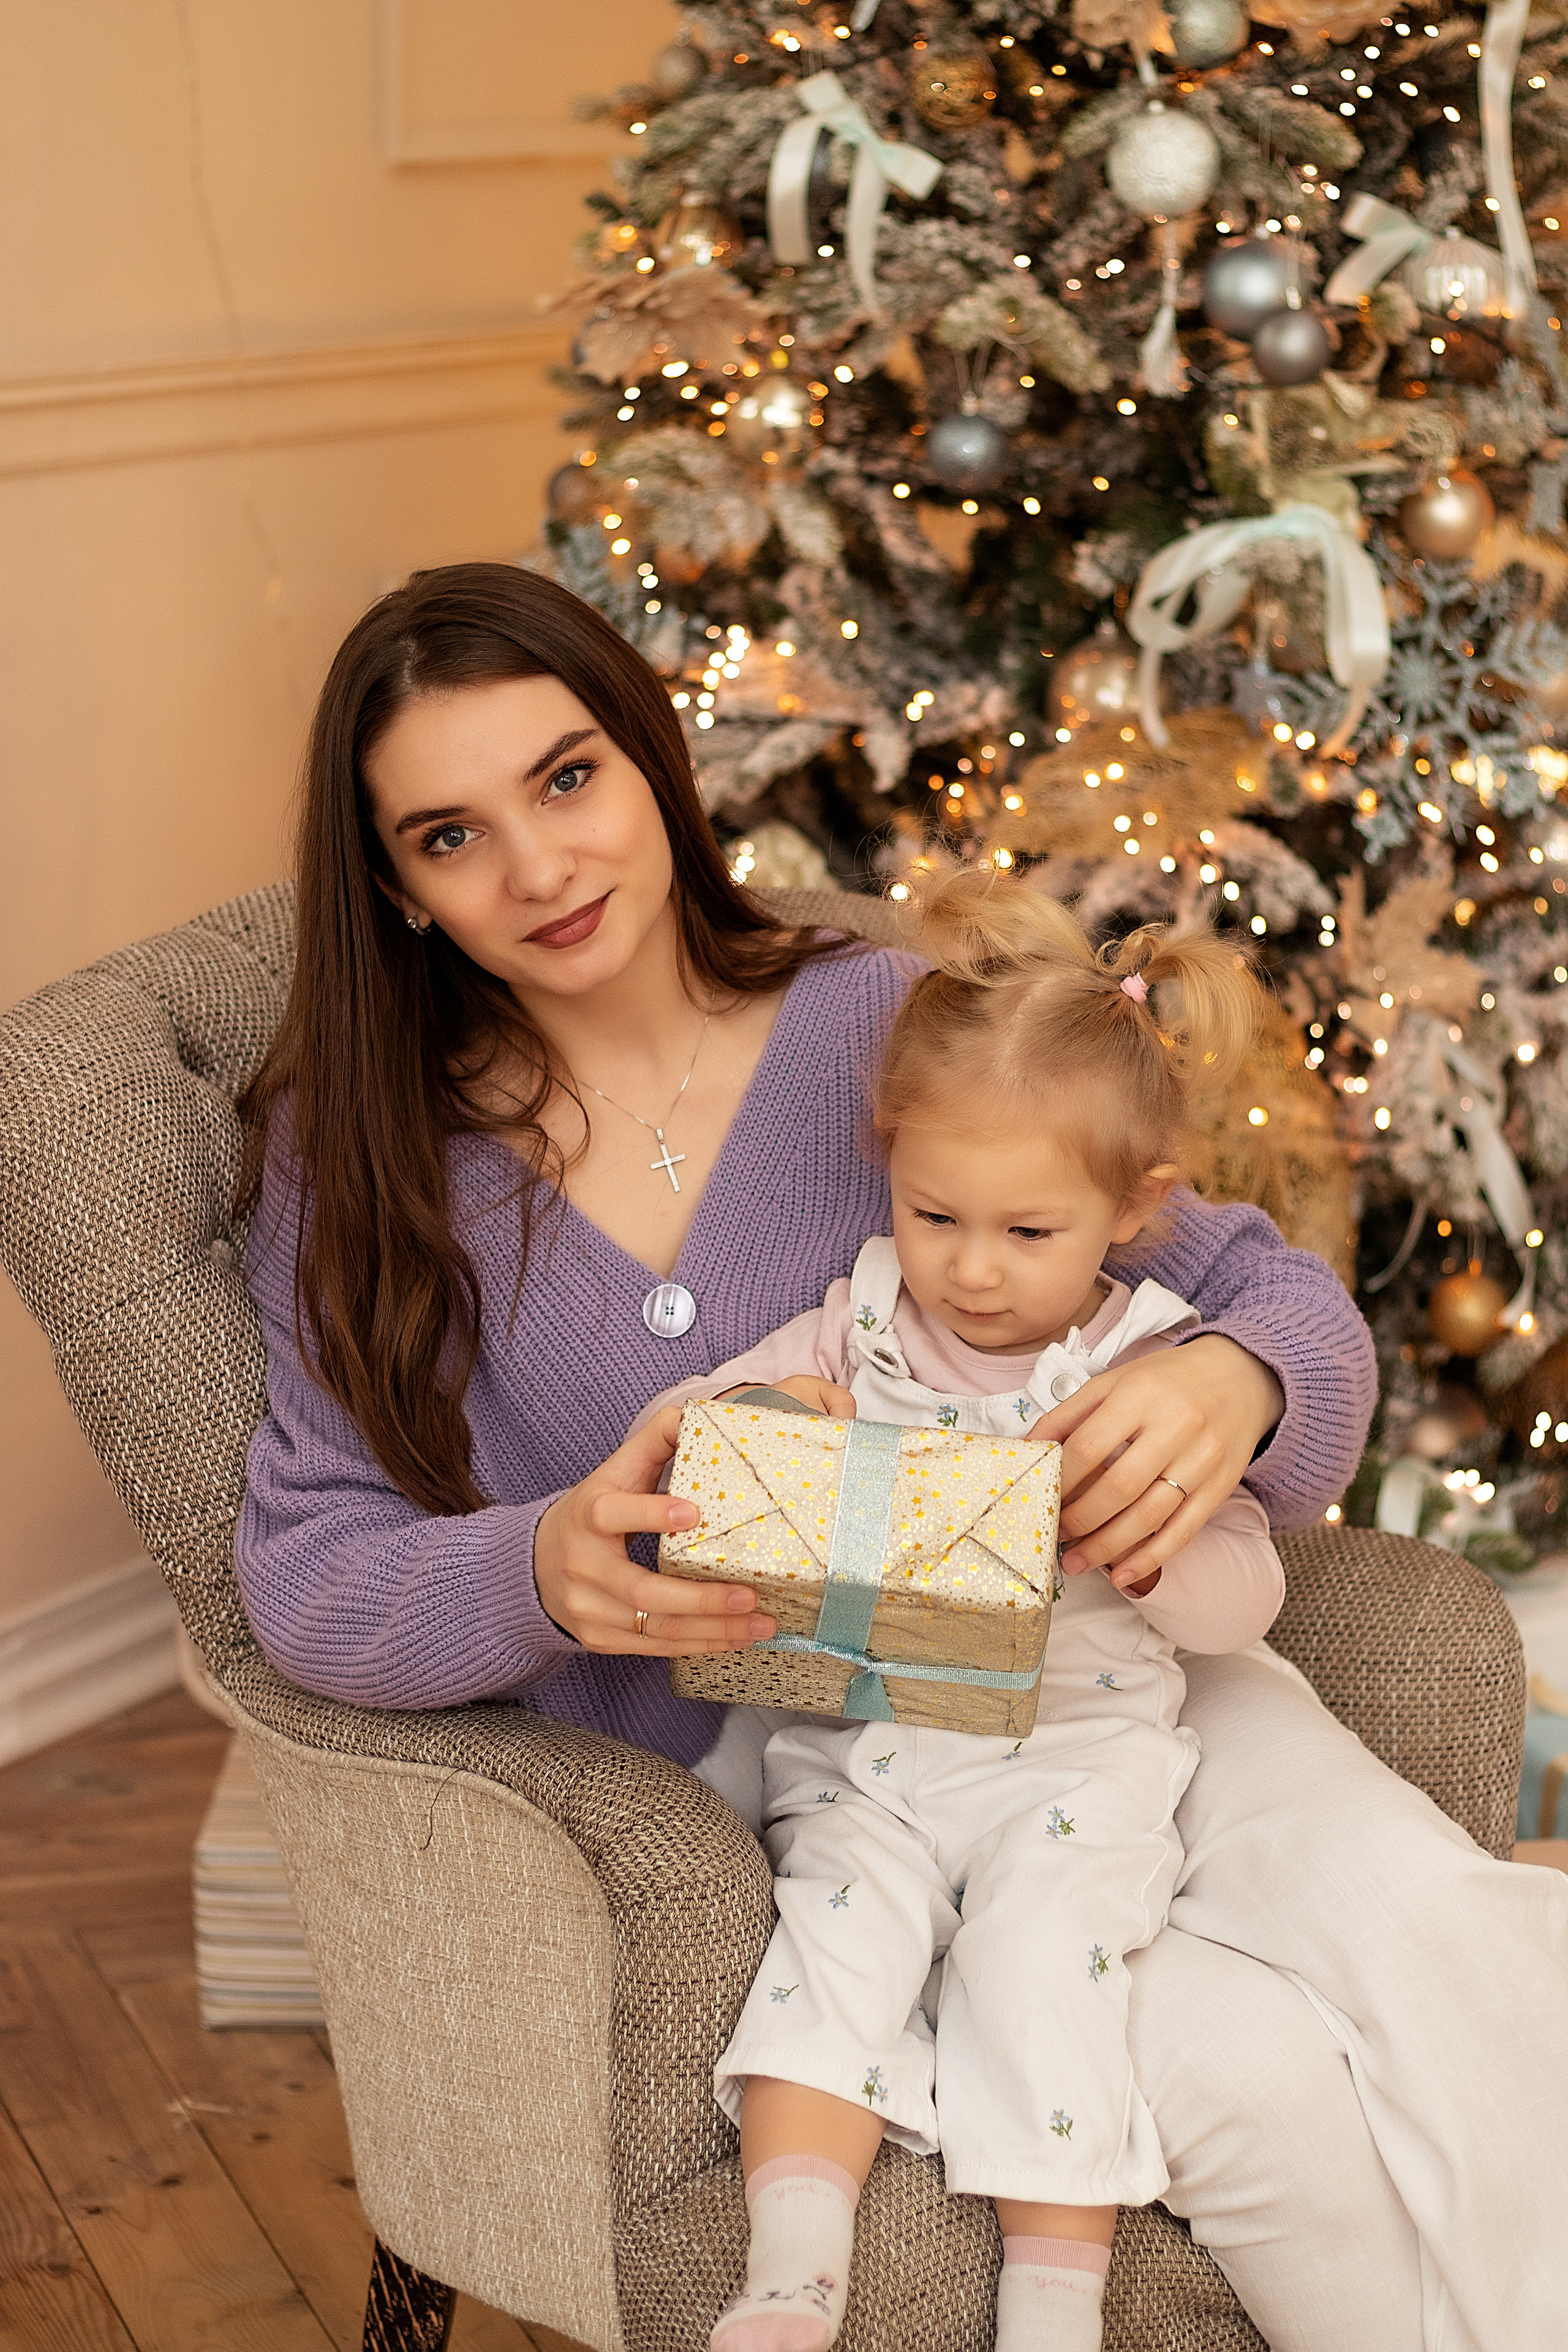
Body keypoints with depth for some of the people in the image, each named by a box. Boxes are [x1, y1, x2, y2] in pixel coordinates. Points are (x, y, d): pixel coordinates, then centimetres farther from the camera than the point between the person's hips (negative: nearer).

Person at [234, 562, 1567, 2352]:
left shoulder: (887, 1030, 2)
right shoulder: (364, 1164, 2)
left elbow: (1280, 1296, 2)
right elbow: (302, 1571, -4)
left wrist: (1230, 1386, -24)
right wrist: (542, 1571, -26)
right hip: (737, 1781, -2)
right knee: (1254, 2082, -24)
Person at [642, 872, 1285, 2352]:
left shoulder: (1149, 1370, 2)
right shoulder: (860, 1325, 9)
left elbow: (1242, 1604, -2)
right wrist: (763, 1407, -16)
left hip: (1073, 1755, -2)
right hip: (861, 1747, 2)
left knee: (1036, 1948, -25)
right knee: (839, 1922, -23)